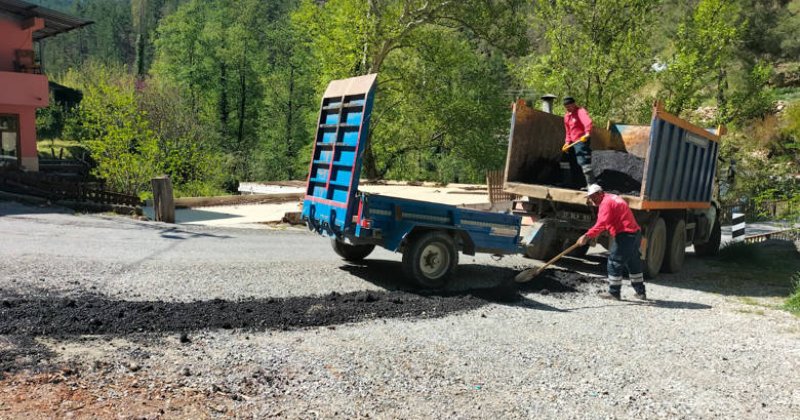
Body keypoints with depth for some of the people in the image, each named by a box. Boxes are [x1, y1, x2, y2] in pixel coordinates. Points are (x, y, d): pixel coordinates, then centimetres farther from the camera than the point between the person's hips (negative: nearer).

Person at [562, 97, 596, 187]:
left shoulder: (580, 111, -13)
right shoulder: (567, 116, 14)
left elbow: (588, 122, -32)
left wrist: (587, 133, -49)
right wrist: (567, 142, 10)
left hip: (582, 141, -9)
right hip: (573, 143, 9)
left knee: (584, 162, -21)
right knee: (574, 165, 16)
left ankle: (592, 183, -26)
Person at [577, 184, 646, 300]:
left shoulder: (606, 202, -12)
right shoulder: (614, 198, 20)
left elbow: (601, 223, -27)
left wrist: (587, 235, -35)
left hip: (624, 236, -10)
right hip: (635, 233, 10)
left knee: (614, 263, -1)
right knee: (634, 264, 19)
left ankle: (614, 293, 5)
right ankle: (641, 292, 27)